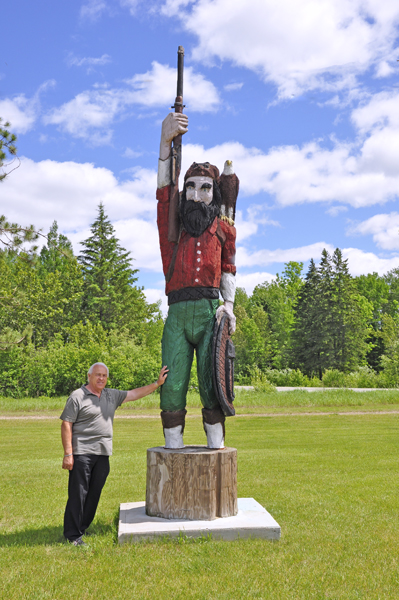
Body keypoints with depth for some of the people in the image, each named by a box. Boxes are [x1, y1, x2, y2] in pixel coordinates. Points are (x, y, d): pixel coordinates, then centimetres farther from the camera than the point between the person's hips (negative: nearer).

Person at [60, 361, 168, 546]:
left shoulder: (111, 395, 15)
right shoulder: (77, 396, -4)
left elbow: (135, 394, 19)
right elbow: (66, 425, -7)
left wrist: (158, 383, 13)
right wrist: (67, 454, -13)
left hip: (103, 454, 6)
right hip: (82, 453, -6)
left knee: (94, 494, 9)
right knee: (78, 494, -4)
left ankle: (82, 528, 21)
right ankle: (72, 535, 3)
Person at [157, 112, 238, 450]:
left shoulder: (224, 227, 16)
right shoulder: (172, 223, 14)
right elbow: (164, 189, -1)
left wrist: (229, 303, 3)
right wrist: (167, 140, -15)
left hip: (210, 311, -1)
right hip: (177, 314, 1)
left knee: (211, 384, -8)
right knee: (172, 387, -3)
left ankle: (217, 450, -2)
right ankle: (174, 451, 3)